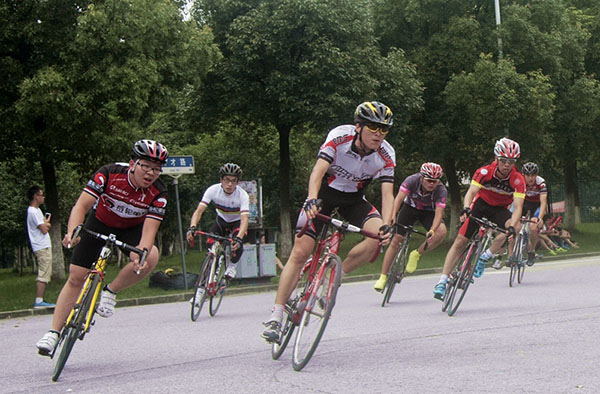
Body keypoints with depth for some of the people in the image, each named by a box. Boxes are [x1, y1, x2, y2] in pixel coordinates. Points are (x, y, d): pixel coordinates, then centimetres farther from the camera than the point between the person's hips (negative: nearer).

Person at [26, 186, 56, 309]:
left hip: (43, 247, 10)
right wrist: (47, 222, 2)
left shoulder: (36, 210, 19)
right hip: (43, 247, -10)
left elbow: (48, 225, 17)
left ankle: (39, 300, 11)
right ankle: (39, 301, -15)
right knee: (43, 275, -12)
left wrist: (45, 223, -5)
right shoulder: (34, 212, -14)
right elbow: (44, 229, -18)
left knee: (44, 275, 11)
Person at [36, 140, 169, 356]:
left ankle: (110, 291, -9)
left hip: (131, 230, 1)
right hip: (100, 223, -1)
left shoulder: (158, 193, -26)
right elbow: (81, 206, -34)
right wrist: (72, 232, -52)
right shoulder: (109, 174, -29)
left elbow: (149, 230, -32)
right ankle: (53, 332, 4)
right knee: (76, 278, -6)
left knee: (150, 257, -31)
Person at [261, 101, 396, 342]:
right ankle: (276, 317, -8)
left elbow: (387, 193, -23)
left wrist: (386, 225, -41)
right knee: (300, 252, -12)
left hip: (354, 199, 3)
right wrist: (312, 199, -56)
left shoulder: (386, 155, -20)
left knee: (379, 235, -25)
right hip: (325, 193, -3)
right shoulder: (339, 137, -28)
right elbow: (319, 170, -38)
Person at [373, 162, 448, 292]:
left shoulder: (441, 190, -31)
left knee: (441, 232, -29)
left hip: (428, 212, 0)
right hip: (410, 207, 0)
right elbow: (399, 199, -37)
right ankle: (383, 277, 2)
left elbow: (439, 213, -37)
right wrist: (392, 217, -51)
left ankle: (416, 254, -8)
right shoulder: (412, 180, -31)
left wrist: (432, 231, -54)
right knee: (396, 240, -8)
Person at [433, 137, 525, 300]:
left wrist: (512, 226, -50)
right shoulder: (485, 172, -25)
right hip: (481, 204, 0)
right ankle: (442, 282, -5)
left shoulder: (517, 179, -25)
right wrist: (466, 208, -56)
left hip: (500, 210, 0)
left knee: (516, 226, -31)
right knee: (460, 241, -10)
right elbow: (471, 191, -35)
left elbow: (518, 206, -33)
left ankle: (485, 257, -18)